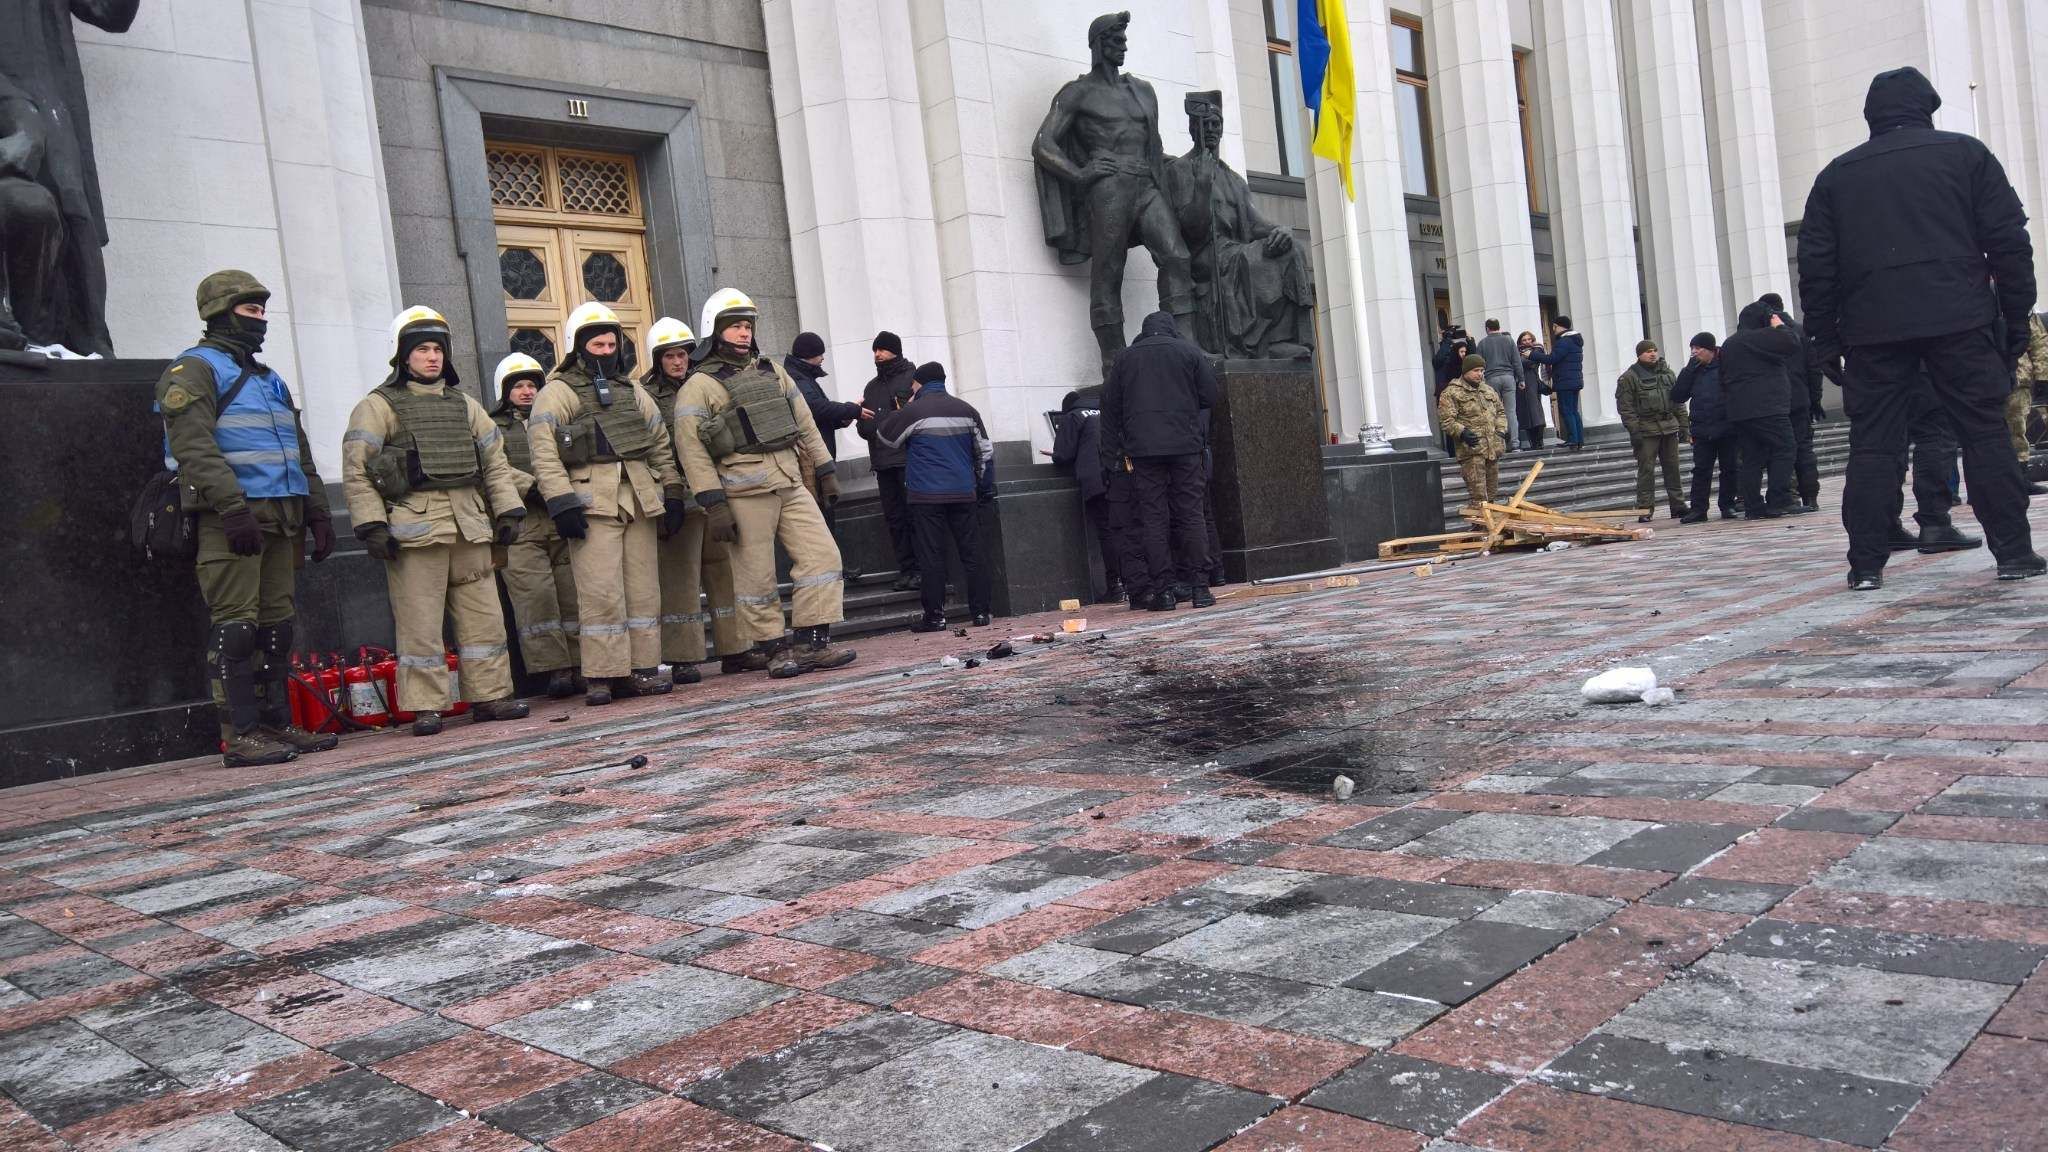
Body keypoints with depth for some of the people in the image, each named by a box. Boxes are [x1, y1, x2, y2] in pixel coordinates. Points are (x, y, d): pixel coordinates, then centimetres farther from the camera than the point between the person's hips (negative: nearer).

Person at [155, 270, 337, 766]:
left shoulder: (268, 379, 24)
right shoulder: (193, 370, -2)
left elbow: (300, 451, 25)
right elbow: (194, 447, -15)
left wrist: (317, 511, 16)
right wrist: (234, 509, -24)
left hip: (279, 518, 8)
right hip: (230, 518, -8)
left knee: (277, 625, 9)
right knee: (236, 627, -8)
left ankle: (276, 724, 15)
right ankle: (240, 735, -6)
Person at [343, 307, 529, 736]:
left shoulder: (464, 404, 18)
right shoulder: (378, 406, 2)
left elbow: (495, 461, 20)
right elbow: (355, 471, -4)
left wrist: (508, 511, 10)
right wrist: (372, 525, -12)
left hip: (469, 524, 5)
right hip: (414, 527, -5)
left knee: (483, 615, 6)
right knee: (420, 622, -3)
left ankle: (489, 695, 15)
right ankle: (425, 707, 3)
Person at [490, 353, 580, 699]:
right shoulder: (493, 427, 14)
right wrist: (532, 488, -17)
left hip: (562, 523, 3)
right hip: (520, 527, -3)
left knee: (573, 593, -2)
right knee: (535, 593, -14)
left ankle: (579, 665, 2)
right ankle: (556, 670, -13)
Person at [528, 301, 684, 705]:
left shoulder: (632, 391, 21)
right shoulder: (557, 392, 2)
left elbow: (661, 445, 23)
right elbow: (544, 453, -7)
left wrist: (673, 494, 14)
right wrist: (561, 503, -15)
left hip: (639, 500, 6)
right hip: (592, 502, -6)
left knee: (644, 589, 5)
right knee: (600, 593, -9)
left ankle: (642, 669, 12)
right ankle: (601, 677, -3)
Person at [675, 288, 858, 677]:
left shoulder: (771, 372, 18)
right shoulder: (699, 386, -2)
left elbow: (805, 424, 21)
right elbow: (693, 450, -9)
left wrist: (825, 470, 16)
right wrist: (714, 504, -16)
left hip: (791, 484, 6)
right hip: (745, 493, -6)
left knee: (822, 555, -3)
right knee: (756, 576, -1)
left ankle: (812, 642, 1)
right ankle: (771, 647, 11)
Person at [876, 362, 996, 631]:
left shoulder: (913, 412, -4)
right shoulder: (966, 409, 10)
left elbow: (884, 435, 10)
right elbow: (985, 452, 14)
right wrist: (986, 487, 21)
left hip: (927, 497, -4)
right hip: (964, 494, 4)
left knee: (932, 558, -1)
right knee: (972, 553, 6)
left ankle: (935, 617, 0)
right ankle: (981, 613, 7)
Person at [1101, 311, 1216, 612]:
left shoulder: (1124, 358, 13)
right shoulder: (1190, 352, 9)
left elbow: (1110, 407, 9)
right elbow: (1209, 397, 5)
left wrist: (1113, 455, 10)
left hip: (1143, 450, 0)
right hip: (1185, 446, 0)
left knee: (1153, 518, 0)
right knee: (1191, 514, 2)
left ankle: (1162, 589, -3)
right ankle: (1199, 586, 0)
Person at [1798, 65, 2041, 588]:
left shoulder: (1836, 175, 13)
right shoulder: (1964, 153, 10)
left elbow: (1816, 265, 8)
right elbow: (2009, 240, 4)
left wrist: (1825, 339, 11)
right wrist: (2017, 316, 8)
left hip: (1872, 329, 1)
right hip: (1960, 321, -1)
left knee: (1872, 445, 1)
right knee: (1986, 434, 4)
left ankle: (1866, 564, -2)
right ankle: (2014, 552, 4)